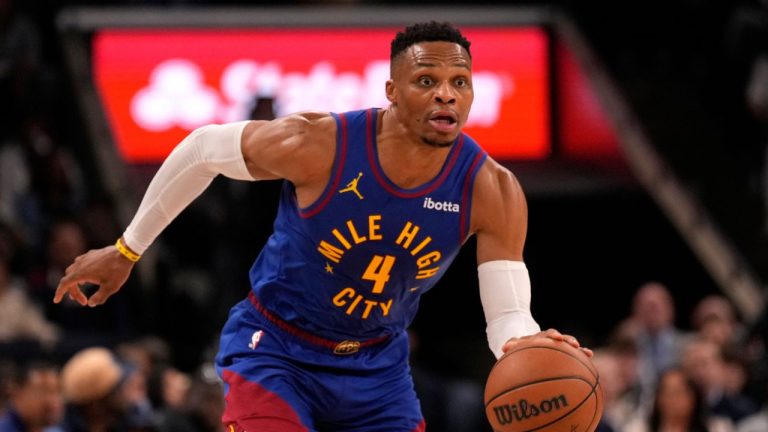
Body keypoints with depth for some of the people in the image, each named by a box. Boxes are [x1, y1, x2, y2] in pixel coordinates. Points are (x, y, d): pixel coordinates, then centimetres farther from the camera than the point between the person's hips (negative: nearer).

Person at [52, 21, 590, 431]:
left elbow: (509, 316, -19)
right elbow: (202, 150, -10)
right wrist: (127, 250, 0)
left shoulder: (493, 192, -19)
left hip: (378, 367, 4)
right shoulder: (316, 146, -27)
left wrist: (528, 346, -46)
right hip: (277, 348, -4)